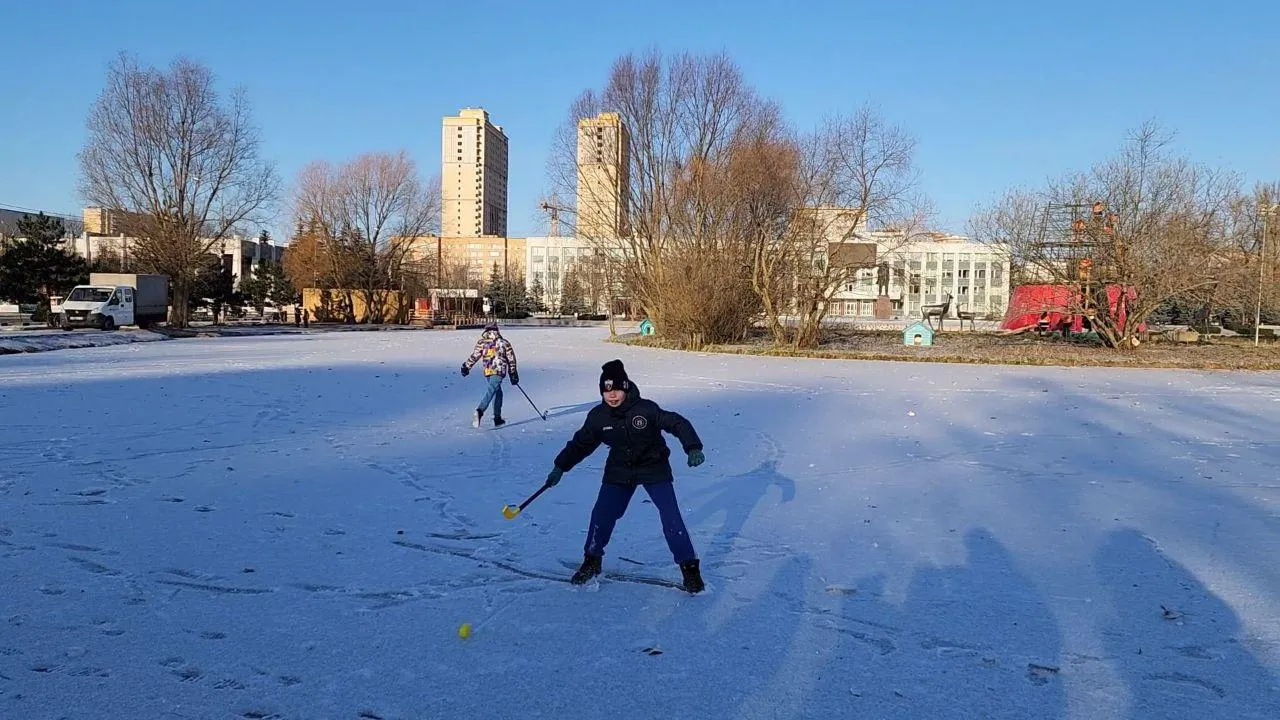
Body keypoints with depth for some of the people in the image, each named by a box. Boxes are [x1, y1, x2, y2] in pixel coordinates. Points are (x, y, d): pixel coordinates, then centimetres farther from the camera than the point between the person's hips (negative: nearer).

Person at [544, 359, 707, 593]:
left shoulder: (646, 409, -22)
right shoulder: (598, 416, -11)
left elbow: (677, 423, -17)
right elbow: (581, 443, 4)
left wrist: (693, 448, -30)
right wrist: (560, 467, 4)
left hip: (654, 468, -3)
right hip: (619, 471, 3)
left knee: (671, 516, -11)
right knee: (602, 514, -4)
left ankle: (689, 567, 4)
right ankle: (592, 562, 19)